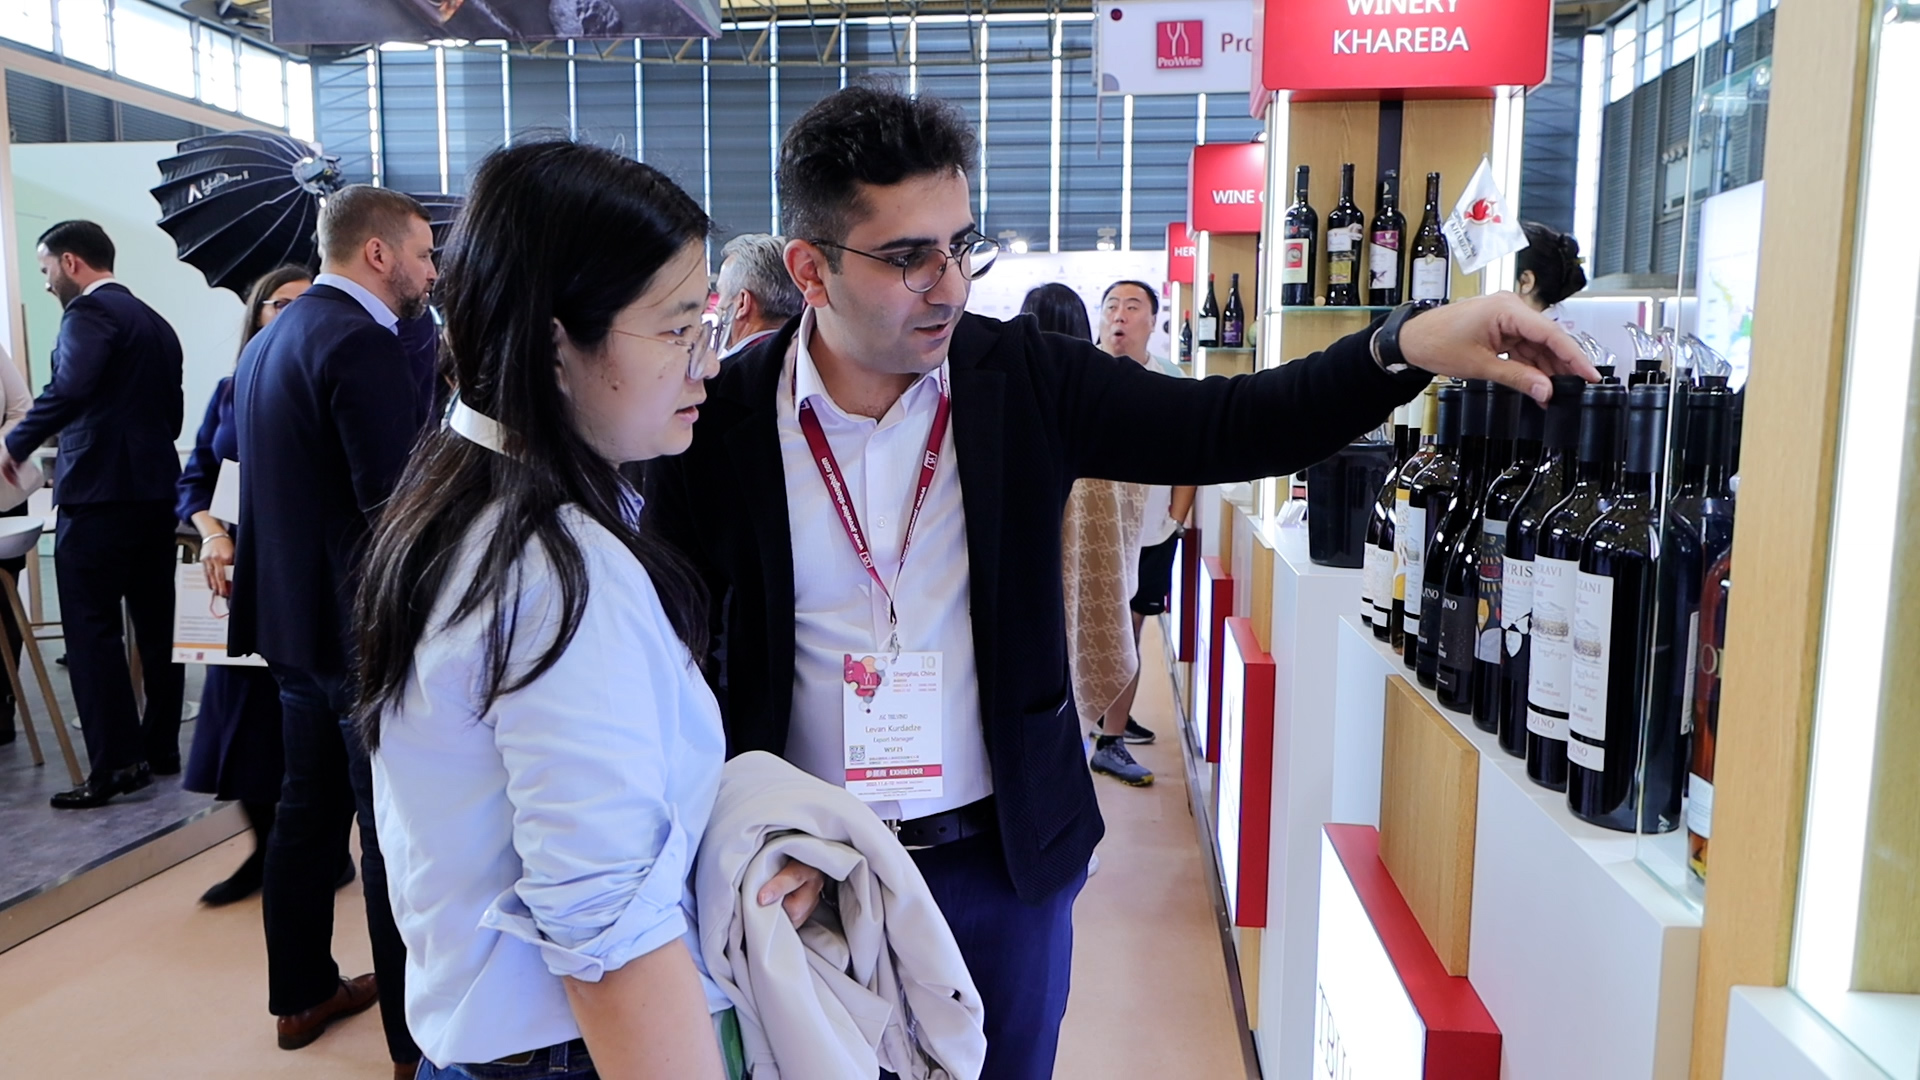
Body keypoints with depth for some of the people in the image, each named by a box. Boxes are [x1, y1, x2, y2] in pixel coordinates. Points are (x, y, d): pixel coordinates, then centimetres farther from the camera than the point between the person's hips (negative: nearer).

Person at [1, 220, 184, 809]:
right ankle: (161, 748, 20)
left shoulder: (90, 311, -8)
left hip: (99, 493, -9)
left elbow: (70, 387, -24)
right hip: (154, 489, 9)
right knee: (156, 623, 12)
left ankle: (116, 764, -5)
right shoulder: (155, 323, 17)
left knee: (92, 628, -5)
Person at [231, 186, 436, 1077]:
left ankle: (302, 993, 35)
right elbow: (399, 500, -25)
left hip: (294, 617, 10)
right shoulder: (362, 342, -19)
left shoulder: (269, 340, 11)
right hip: (369, 627, -10)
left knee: (310, 808, 20)